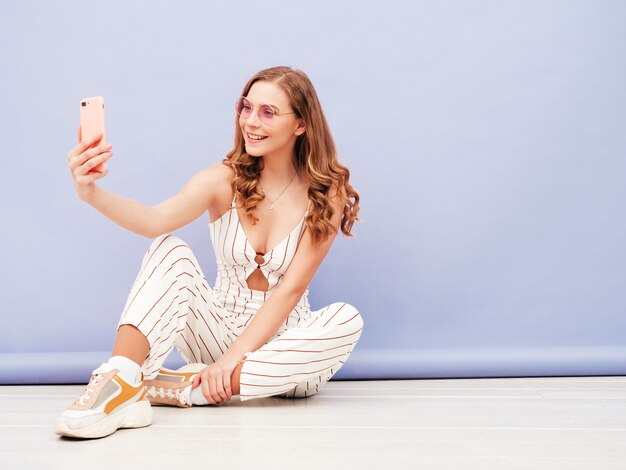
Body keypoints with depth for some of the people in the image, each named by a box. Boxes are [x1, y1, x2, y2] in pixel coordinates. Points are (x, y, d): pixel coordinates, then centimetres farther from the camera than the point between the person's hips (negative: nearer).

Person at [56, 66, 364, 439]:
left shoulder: (326, 195, -9)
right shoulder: (225, 180, -7)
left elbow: (290, 289, -14)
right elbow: (157, 220, -27)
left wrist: (233, 358, -21)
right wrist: (93, 194, -45)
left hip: (280, 336, 0)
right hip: (220, 330, 0)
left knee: (347, 320, -30)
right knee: (171, 251, -20)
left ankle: (185, 388, -30)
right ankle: (120, 383, -36)